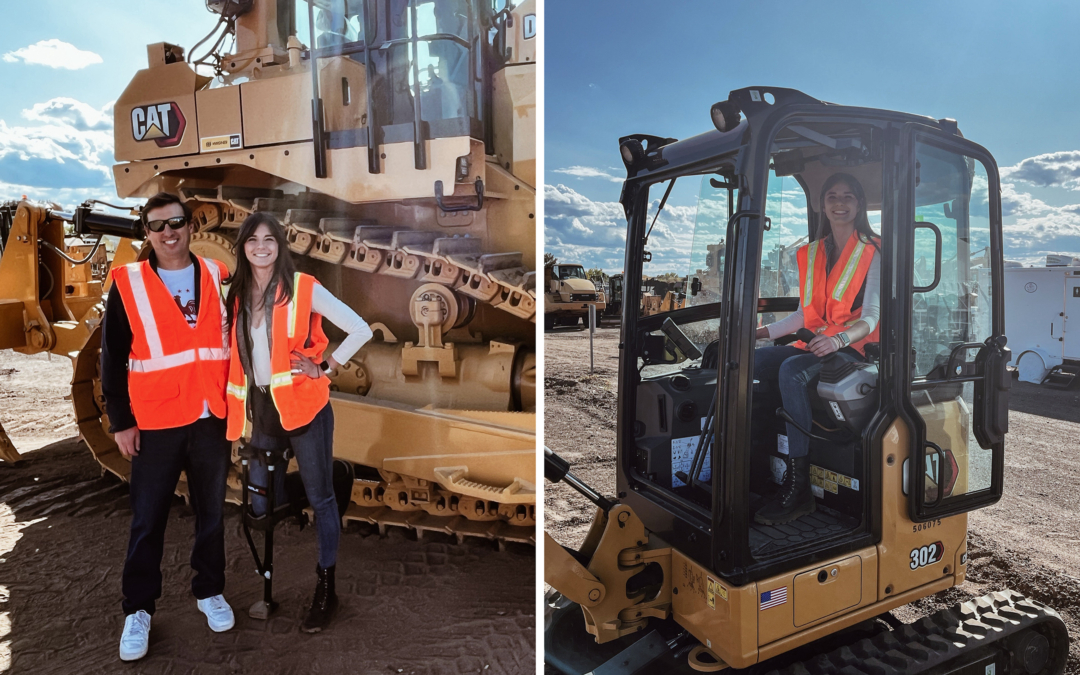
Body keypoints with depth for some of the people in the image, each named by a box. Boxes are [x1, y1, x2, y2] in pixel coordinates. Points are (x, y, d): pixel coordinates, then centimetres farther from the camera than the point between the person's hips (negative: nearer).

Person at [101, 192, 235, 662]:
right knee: (148, 520, 7)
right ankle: (138, 610, 24)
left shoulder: (217, 277, 4)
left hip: (212, 418, 2)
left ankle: (209, 591, 31)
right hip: (156, 423, -2)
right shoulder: (128, 283, -2)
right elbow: (113, 358, -1)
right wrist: (121, 421, -4)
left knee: (211, 511, 13)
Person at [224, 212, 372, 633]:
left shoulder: (303, 288, -7)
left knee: (320, 498, 5)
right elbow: (234, 351, 17)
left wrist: (325, 369, -10)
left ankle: (326, 590, 19)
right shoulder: (236, 295, 8)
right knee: (261, 503, 13)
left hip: (303, 406, -5)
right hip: (260, 409, 5)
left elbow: (361, 331, -10)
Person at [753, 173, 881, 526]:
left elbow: (872, 316, -8)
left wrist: (839, 339, -28)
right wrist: (759, 332, 8)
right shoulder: (811, 254, 18)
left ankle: (798, 487, -33)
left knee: (792, 371, -36)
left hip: (854, 348, -5)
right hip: (814, 345, 6)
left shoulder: (873, 252, 1)